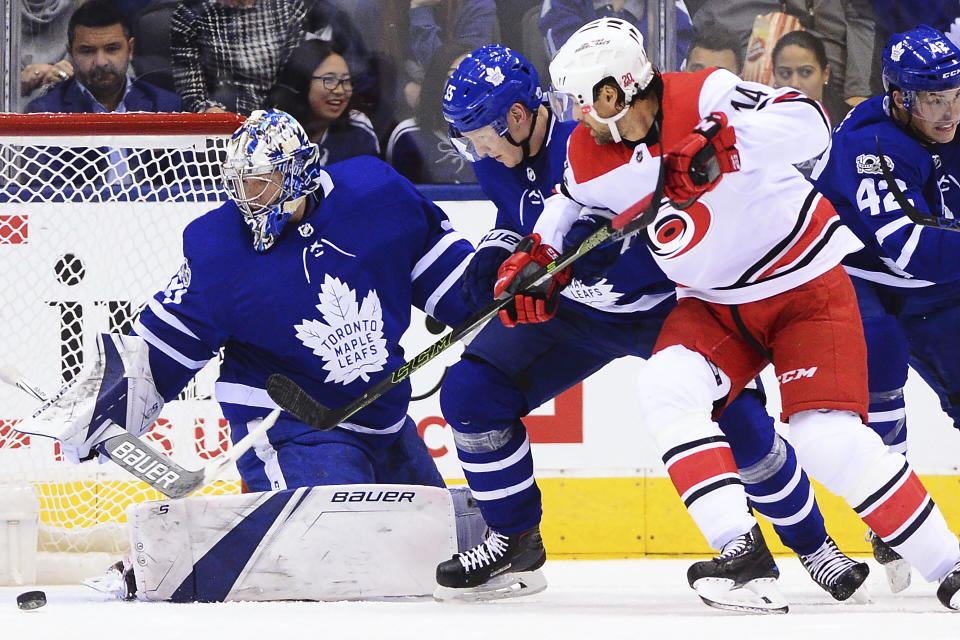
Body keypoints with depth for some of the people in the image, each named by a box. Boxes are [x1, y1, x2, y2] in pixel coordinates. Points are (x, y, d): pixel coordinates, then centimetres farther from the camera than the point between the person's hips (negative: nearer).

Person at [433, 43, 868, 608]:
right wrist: (497, 252, -8)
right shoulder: (497, 164, -8)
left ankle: (813, 545, 12)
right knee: (470, 394, -9)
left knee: (738, 425, -14)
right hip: (573, 312, 6)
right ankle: (516, 543, 6)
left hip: (664, 306, -6)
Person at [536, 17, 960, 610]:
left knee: (829, 440, -18)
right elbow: (571, 202, 20)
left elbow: (809, 123, -36)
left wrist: (722, 146, -47)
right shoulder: (591, 154, -4)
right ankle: (739, 549, -21)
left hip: (807, 287, -6)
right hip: (715, 305, 6)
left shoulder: (704, 97, -24)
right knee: (668, 389, -23)